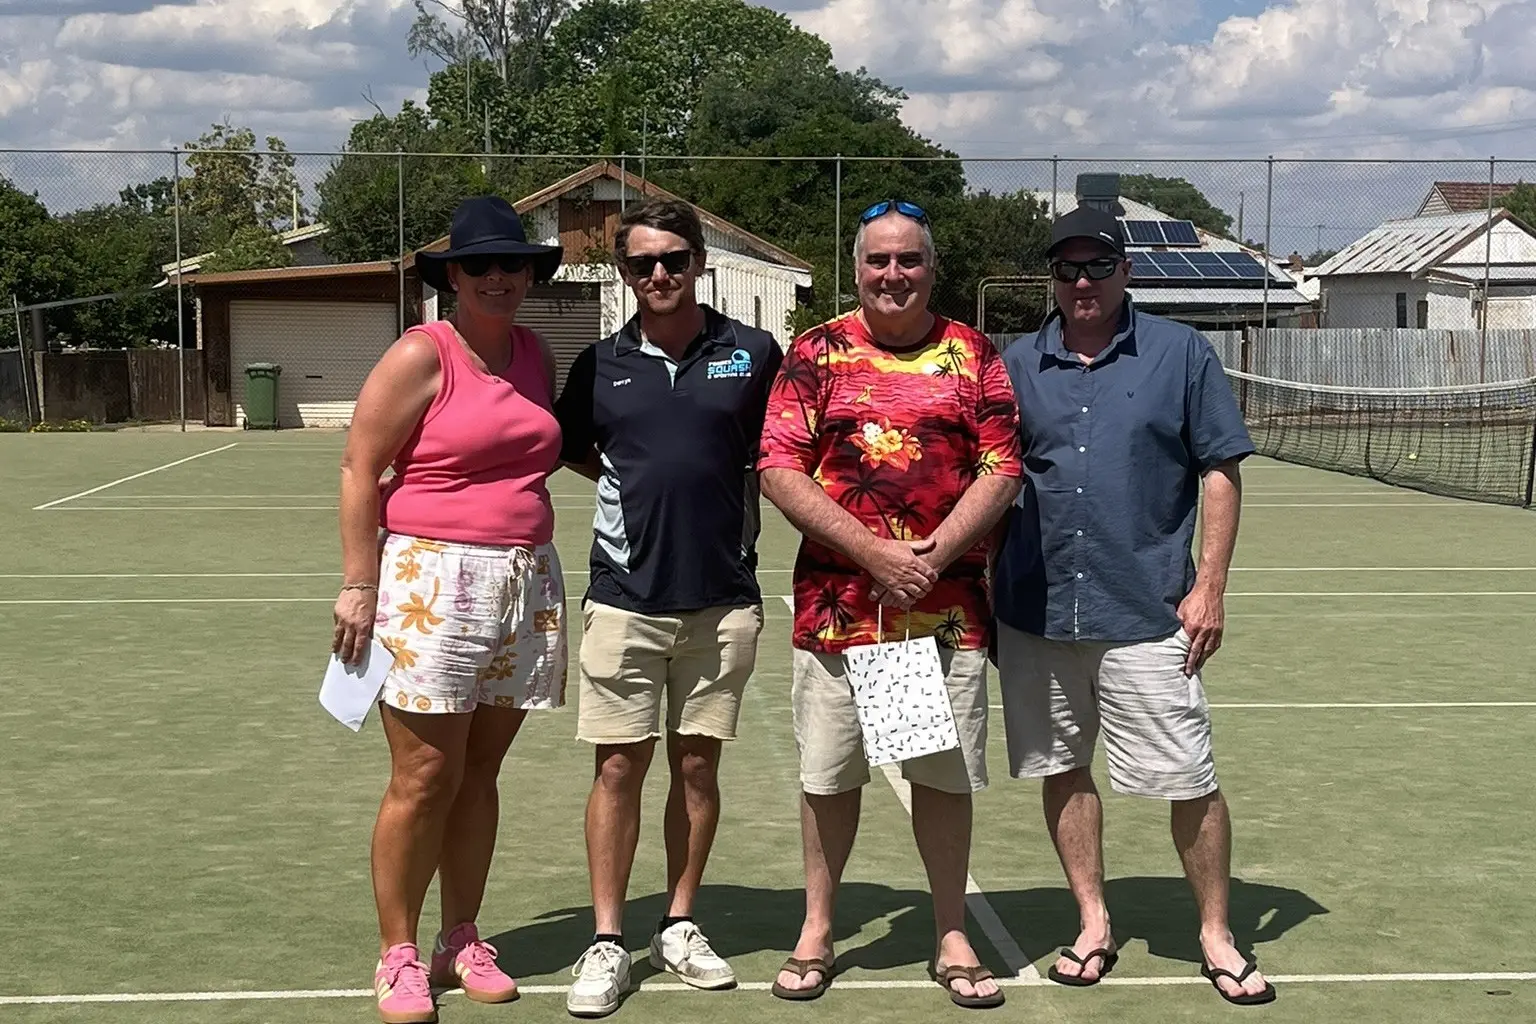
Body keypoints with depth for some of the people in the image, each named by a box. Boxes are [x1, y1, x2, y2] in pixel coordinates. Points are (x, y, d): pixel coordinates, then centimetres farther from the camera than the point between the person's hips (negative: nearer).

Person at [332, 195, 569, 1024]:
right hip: (431, 582, -5)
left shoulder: (537, 356, 11)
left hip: (526, 584, 6)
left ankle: (461, 943, 22)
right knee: (424, 778, -3)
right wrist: (358, 585, -11)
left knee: (480, 773, 11)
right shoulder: (420, 356, -7)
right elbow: (359, 471, -7)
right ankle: (398, 956, 10)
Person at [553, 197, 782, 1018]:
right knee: (620, 765, 3)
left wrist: (720, 481, -2)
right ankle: (606, 942, 12)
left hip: (723, 596, 0)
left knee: (697, 763, 9)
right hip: (624, 596, 0)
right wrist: (643, 480, 5)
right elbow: (571, 451, 15)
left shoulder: (752, 354, 1)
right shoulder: (601, 364, 3)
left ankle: (679, 928, 23)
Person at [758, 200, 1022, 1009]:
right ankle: (816, 932, 24)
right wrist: (874, 554, -14)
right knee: (829, 773, 9)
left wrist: (932, 555, -13)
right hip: (837, 602, 0)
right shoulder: (818, 354, 2)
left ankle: (952, 936, 22)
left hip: (948, 605, 1)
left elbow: (1001, 472, 0)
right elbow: (779, 470, -6)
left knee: (947, 772, 8)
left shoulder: (975, 356, 6)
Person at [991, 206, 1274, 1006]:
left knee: (1189, 782, -2)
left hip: (1147, 612, -3)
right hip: (1036, 612, 3)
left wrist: (1210, 587, -6)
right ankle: (1094, 924, 25)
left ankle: (1216, 936, 15)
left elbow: (1220, 473, 1)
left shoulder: (1181, 354, 1)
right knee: (1062, 769, 11)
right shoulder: (1017, 366, 8)